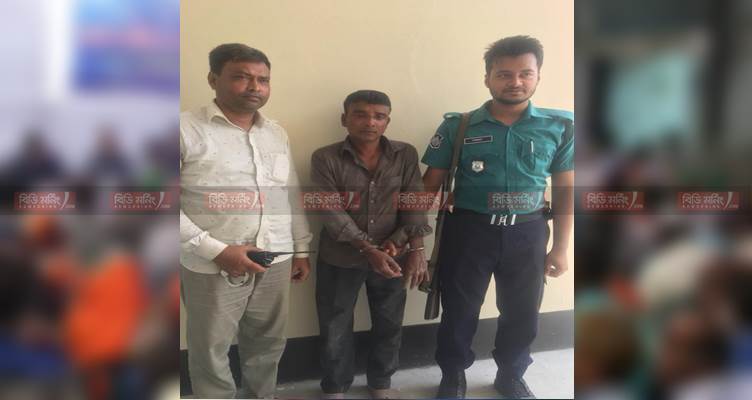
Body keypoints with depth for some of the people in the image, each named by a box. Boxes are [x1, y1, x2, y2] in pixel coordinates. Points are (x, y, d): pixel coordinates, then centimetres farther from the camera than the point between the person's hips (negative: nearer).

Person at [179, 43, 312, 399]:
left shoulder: (276, 133, 11)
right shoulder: (185, 129, -8)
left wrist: (301, 249, 14)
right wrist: (217, 250, -17)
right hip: (211, 266, -5)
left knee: (268, 343, 17)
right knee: (210, 351, 9)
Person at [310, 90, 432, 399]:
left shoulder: (406, 155, -1)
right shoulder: (325, 158, -9)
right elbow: (333, 212, -15)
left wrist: (415, 249, -18)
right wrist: (369, 250, -24)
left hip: (392, 256, 2)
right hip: (339, 259, -2)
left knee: (389, 325, 16)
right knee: (335, 329, 12)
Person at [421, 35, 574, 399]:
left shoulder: (560, 127, 0)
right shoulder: (457, 127, -4)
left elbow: (566, 190, 5)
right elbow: (431, 184, -1)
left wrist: (560, 247, 3)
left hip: (528, 233, 2)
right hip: (468, 229, -1)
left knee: (523, 314, 15)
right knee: (459, 311, 10)